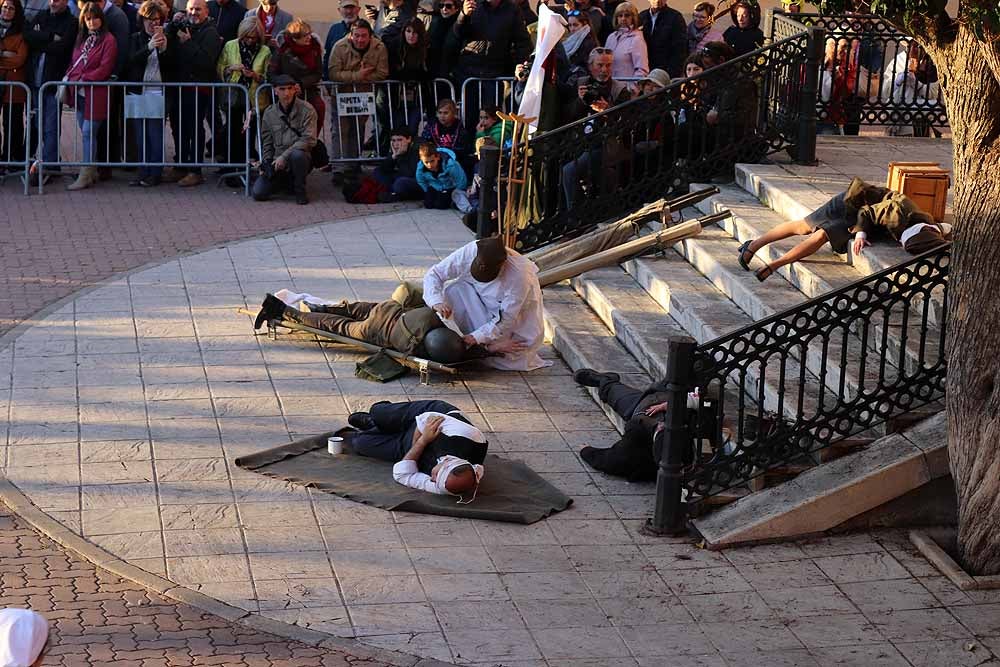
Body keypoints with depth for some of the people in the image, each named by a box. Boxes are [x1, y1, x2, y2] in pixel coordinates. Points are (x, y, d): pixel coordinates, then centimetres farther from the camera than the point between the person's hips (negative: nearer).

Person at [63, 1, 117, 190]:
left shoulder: (108, 40, -7)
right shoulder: (82, 39, 17)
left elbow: (105, 69, -13)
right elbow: (74, 62, 19)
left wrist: (82, 79, -14)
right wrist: (69, 77, 0)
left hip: (96, 94, -7)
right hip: (80, 93, 7)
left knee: (88, 133, -9)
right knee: (87, 133, 10)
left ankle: (85, 176, -7)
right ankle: (92, 173, 18)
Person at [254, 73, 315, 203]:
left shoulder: (306, 110, -7)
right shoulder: (269, 113, 7)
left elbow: (309, 139, -16)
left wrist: (284, 156, -20)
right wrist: (266, 163, 3)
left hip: (301, 159, -4)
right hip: (277, 162, 4)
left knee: (297, 154, -40)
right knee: (258, 193, -13)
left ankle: (300, 190, -12)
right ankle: (287, 182, 19)